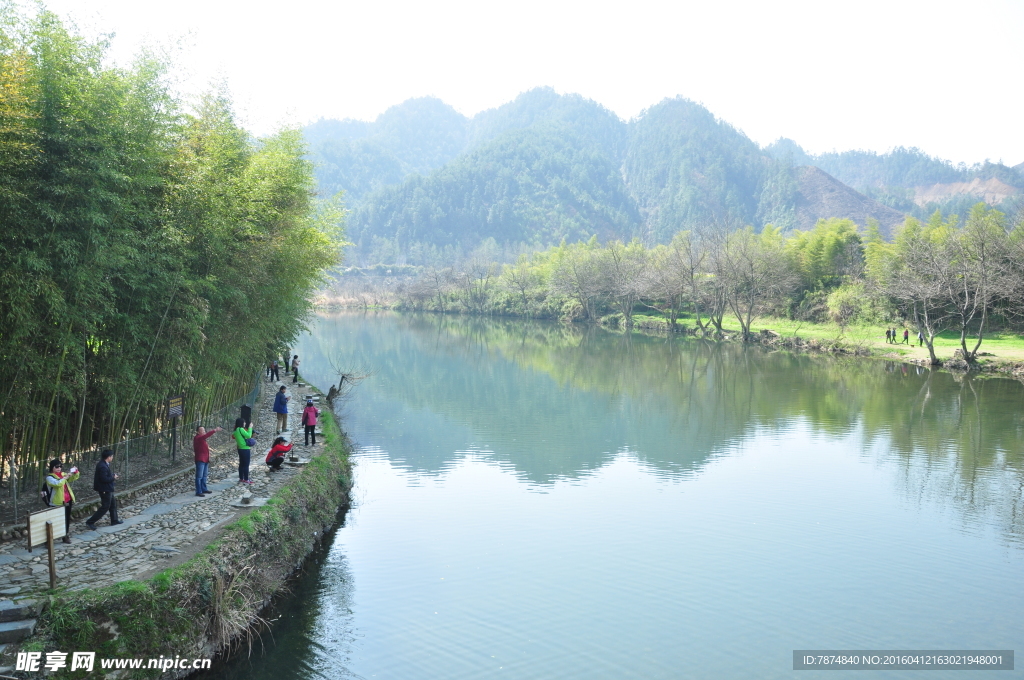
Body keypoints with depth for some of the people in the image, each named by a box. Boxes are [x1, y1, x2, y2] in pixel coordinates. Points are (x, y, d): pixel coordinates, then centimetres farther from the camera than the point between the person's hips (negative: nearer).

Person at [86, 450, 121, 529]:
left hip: (107, 489, 11)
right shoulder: (103, 467, -26)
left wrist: (112, 475, -1)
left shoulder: (103, 464, 6)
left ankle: (114, 520, 31)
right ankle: (90, 522, 5)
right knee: (105, 507, -1)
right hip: (105, 490, -11)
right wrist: (113, 477, -15)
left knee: (113, 504, 20)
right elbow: (104, 479, -28)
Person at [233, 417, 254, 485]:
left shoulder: (236, 430, 9)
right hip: (245, 449, -9)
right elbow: (248, 435, -22)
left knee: (241, 464, 14)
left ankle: (241, 479, 20)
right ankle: (246, 480, 2)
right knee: (246, 465, -2)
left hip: (240, 449, 9)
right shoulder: (241, 429, -18)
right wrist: (250, 428, -15)